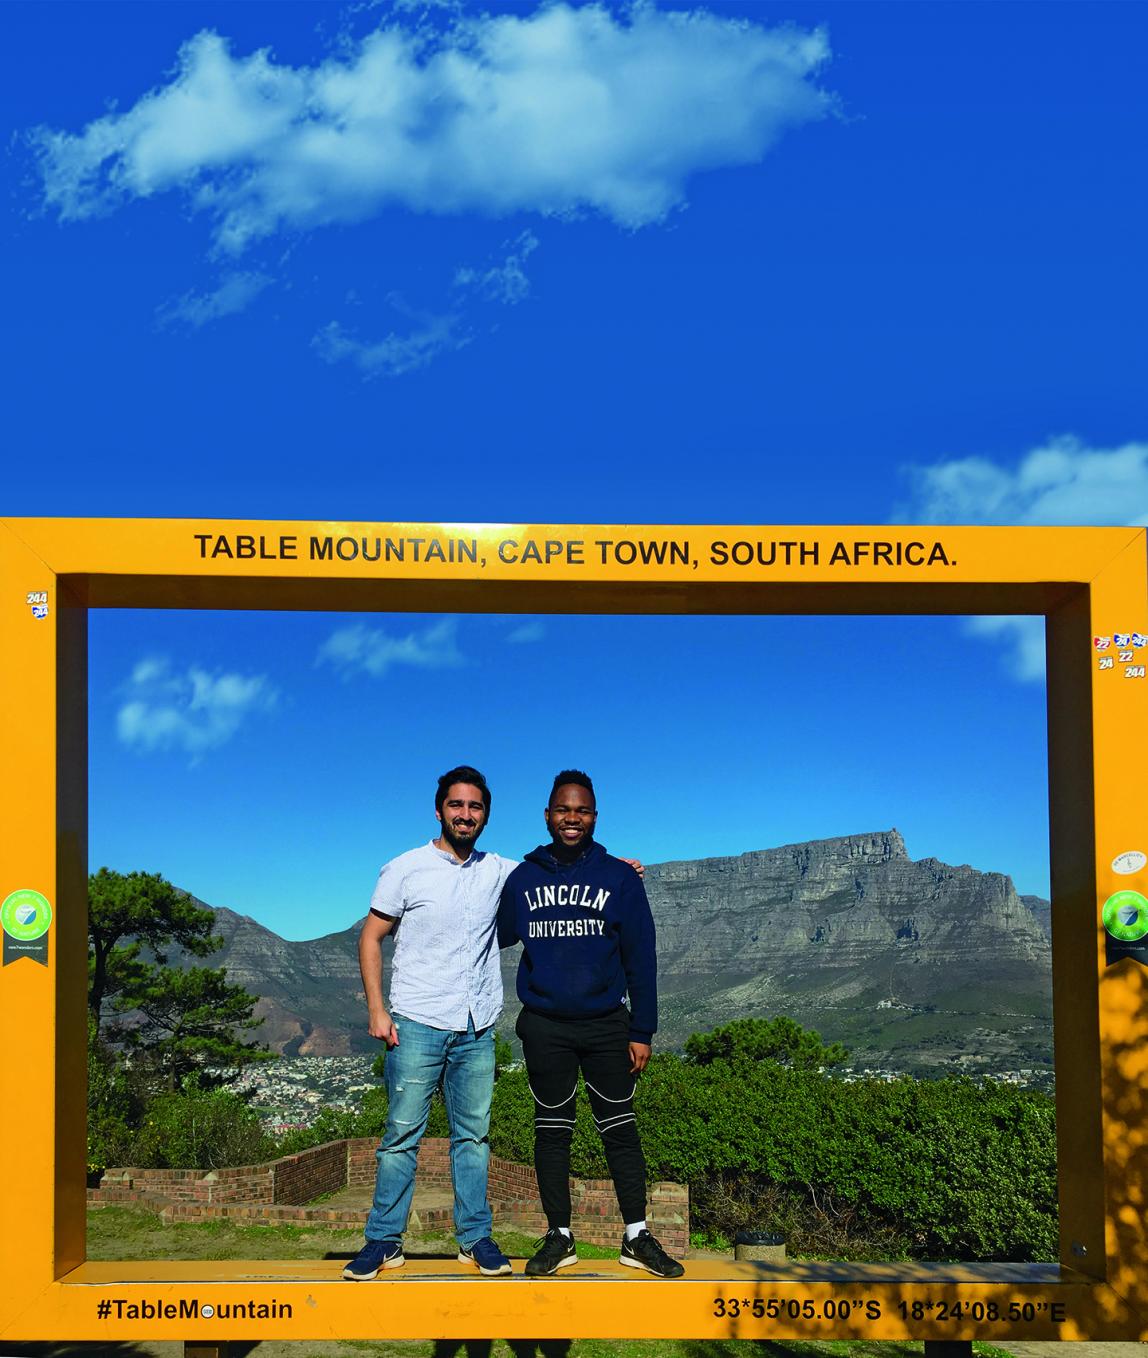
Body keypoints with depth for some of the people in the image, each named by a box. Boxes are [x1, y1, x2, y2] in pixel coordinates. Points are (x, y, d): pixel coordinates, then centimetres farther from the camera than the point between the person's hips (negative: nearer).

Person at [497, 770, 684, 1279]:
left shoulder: (620, 878, 0)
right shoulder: (522, 878, 5)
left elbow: (640, 960, 0)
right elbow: (496, 937, 15)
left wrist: (642, 1031, -4)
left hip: (606, 1025, -1)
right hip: (544, 1027, 1)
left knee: (620, 1128, 4)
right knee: (552, 1131, 7)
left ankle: (637, 1237, 12)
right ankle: (558, 1237, 17)